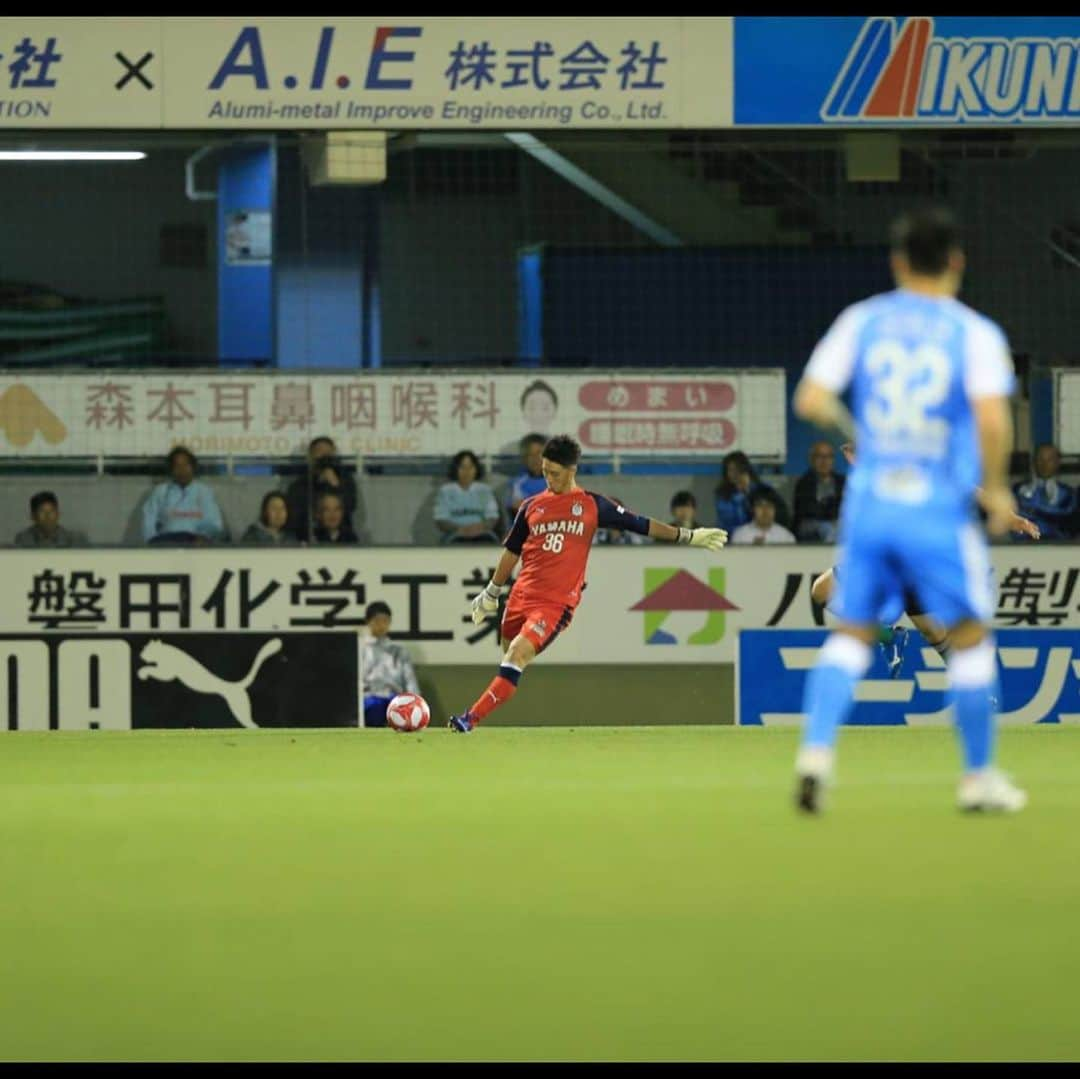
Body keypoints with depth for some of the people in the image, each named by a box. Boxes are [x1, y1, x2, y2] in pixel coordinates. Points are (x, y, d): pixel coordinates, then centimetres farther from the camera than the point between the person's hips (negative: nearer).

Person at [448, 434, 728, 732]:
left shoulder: (592, 505, 4)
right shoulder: (532, 506, 11)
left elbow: (639, 524, 7)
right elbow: (511, 552, 19)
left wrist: (687, 536, 4)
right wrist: (490, 593, 22)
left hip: (557, 603, -4)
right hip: (522, 596, 4)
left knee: (518, 654, -19)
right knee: (510, 650, 9)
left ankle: (472, 718, -22)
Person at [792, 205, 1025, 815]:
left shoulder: (861, 322, 4)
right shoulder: (975, 334, -4)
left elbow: (809, 400, -1)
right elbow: (992, 419, -18)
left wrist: (837, 416, 21)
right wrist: (997, 488, -3)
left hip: (869, 505, 3)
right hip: (940, 509, -3)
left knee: (851, 633, 10)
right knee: (970, 637, 10)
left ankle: (817, 747, -10)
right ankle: (980, 775, 15)